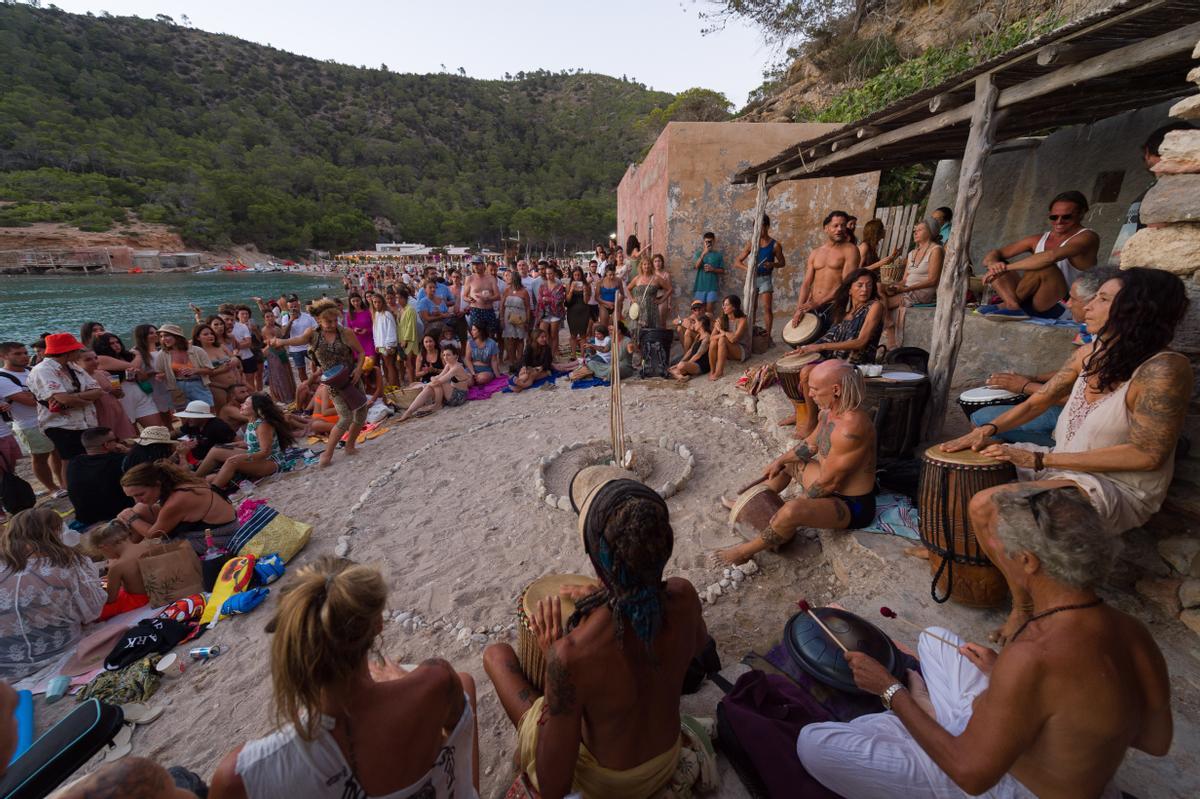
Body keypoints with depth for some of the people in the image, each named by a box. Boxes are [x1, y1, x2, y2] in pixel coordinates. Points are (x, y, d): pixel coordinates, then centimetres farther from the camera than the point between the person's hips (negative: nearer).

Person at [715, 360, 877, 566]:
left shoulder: (851, 428, -34)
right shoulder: (828, 411, -5)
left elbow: (828, 483, -28)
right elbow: (810, 444, 14)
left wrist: (798, 504, -15)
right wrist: (780, 460, 10)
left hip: (852, 505, -10)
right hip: (832, 487, 10)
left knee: (792, 510, -34)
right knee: (785, 463, 22)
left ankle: (745, 551, -10)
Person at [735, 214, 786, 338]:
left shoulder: (775, 245, -3)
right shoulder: (752, 244, 2)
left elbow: (782, 263, 5)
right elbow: (738, 261, 2)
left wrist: (772, 265, -17)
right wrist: (747, 269, -18)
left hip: (766, 278, -3)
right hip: (752, 278, 3)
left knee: (767, 307, -10)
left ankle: (768, 334, -7)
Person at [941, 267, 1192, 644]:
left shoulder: (1162, 369, -20)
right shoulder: (1090, 354, 2)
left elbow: (1146, 454, -23)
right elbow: (1038, 402, 10)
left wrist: (1040, 459, -24)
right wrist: (987, 429, -6)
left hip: (1118, 489, -8)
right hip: (1066, 467, 8)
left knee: (986, 505, -27)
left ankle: (1024, 609, -5)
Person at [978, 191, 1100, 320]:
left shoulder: (1087, 237, -5)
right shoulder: (1038, 240, 13)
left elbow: (1051, 256, -27)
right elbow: (994, 254, 5)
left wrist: (1006, 267, -26)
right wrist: (993, 263, -20)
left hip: (1063, 307, -6)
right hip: (1032, 305, 6)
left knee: (1042, 266, -30)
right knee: (995, 263, -2)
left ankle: (1006, 305, -11)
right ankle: (1012, 306, -24)